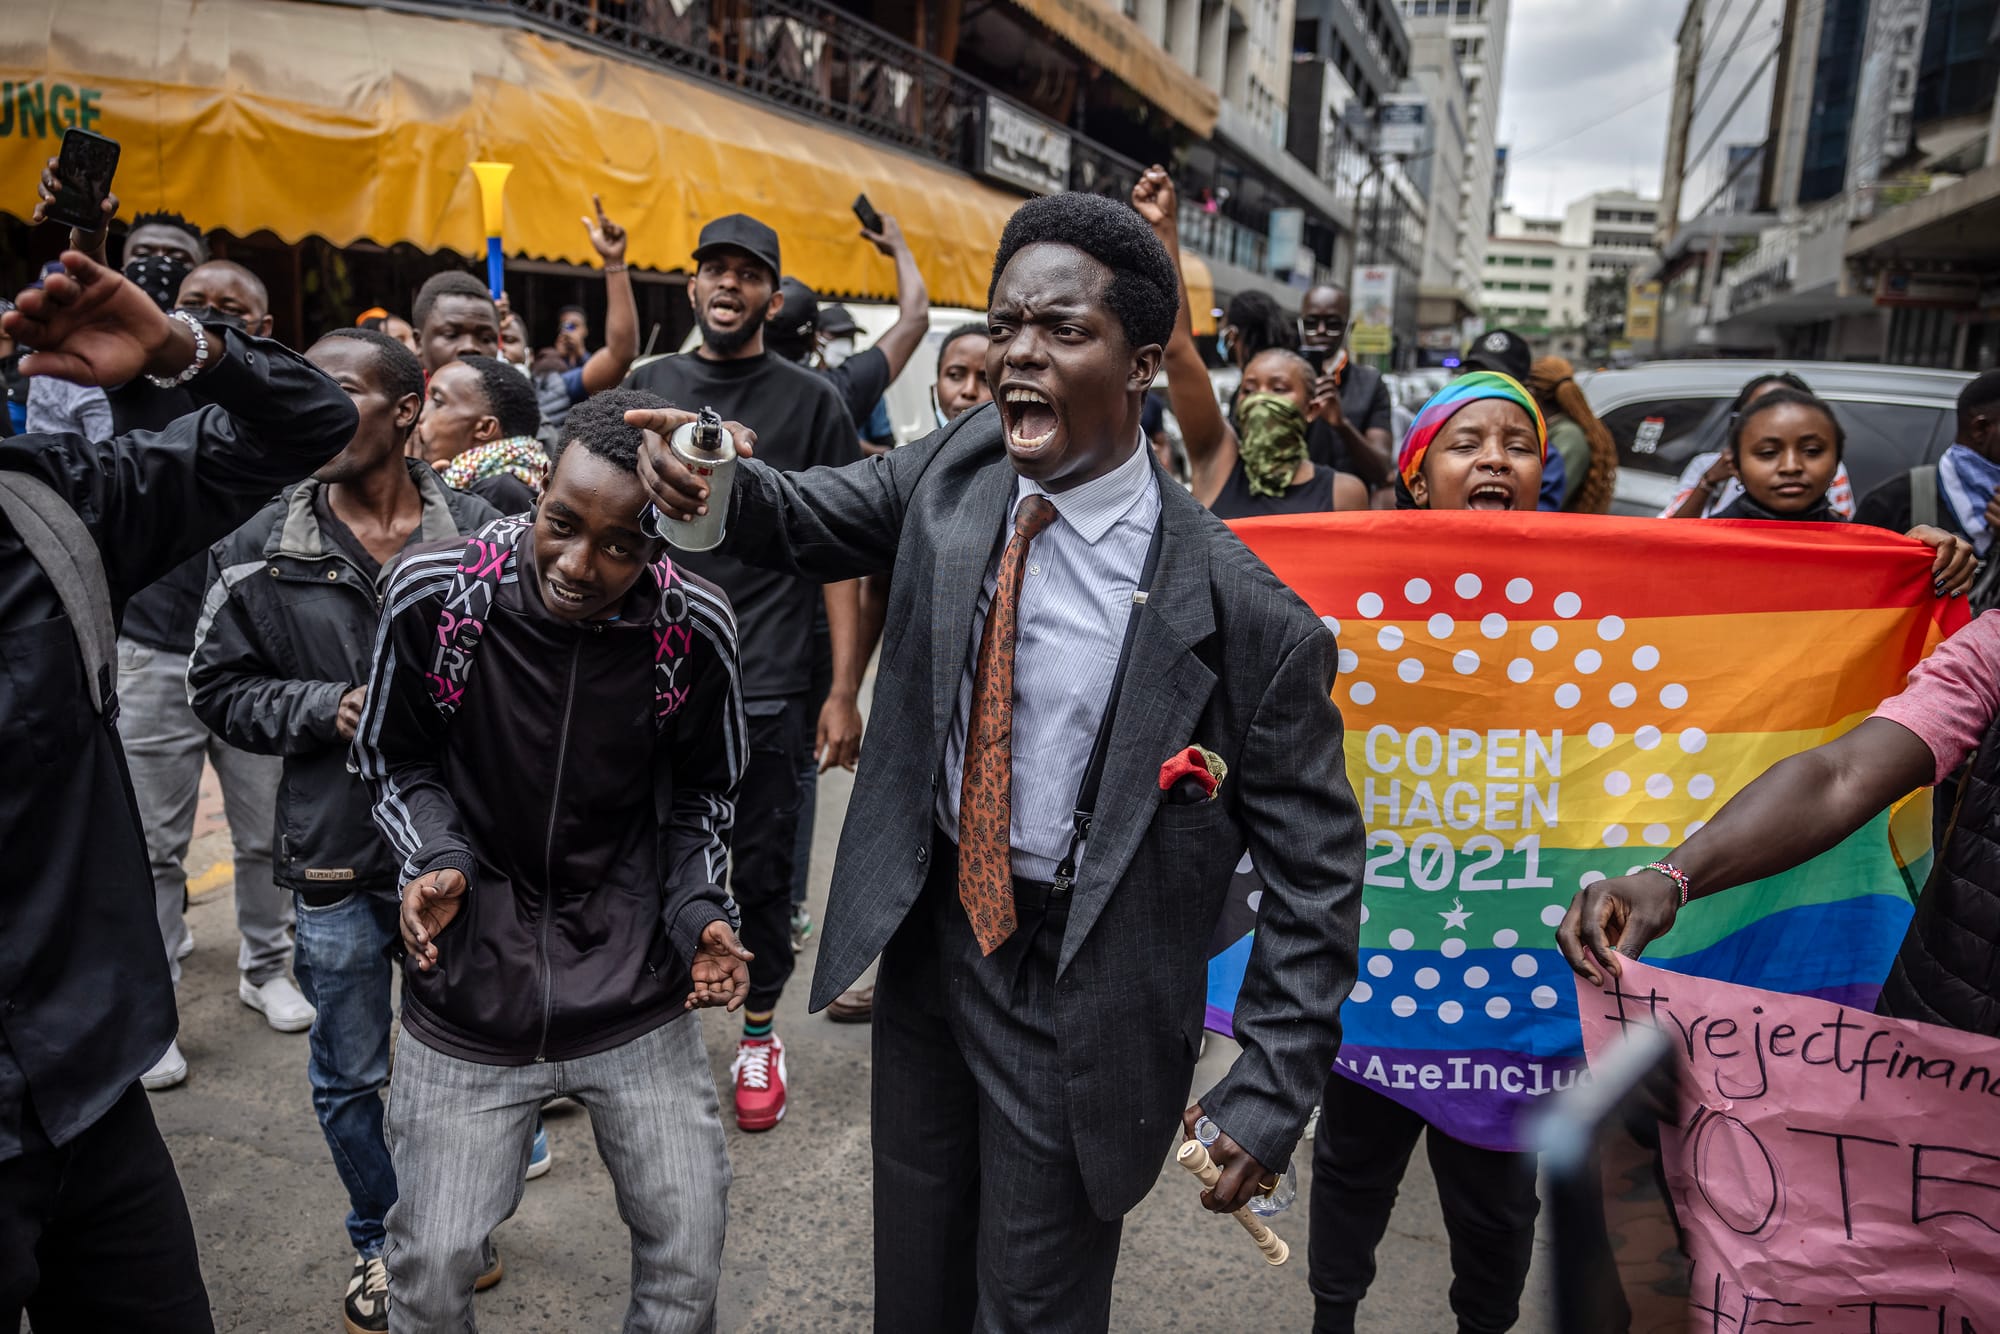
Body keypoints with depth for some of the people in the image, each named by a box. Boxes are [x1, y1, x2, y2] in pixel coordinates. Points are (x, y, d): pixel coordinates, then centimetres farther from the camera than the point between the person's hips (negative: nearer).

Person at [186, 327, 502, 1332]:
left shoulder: (480, 532, -8)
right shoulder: (264, 550, -4)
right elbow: (217, 686, 2)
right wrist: (324, 710, -13)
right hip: (338, 859, 1)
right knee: (349, 1077, 16)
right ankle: (379, 1242, 41)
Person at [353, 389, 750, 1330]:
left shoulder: (695, 627, -15)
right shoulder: (433, 592, -16)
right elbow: (394, 763, 1)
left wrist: (696, 911, -11)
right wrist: (436, 861, -16)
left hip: (636, 995, 1)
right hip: (468, 996, 0)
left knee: (689, 1258, 9)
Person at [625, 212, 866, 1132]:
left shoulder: (811, 402, 0)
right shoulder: (647, 388, 9)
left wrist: (844, 690, -7)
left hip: (766, 686, -2)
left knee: (761, 870, 8)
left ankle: (760, 1031, 28)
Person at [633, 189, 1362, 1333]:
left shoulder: (1245, 616, -22)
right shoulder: (961, 466, -8)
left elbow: (1317, 868, -14)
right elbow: (808, 519, 5)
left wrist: (1272, 1095, -12)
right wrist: (718, 481, -19)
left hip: (1074, 996, -5)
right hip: (928, 929, 5)